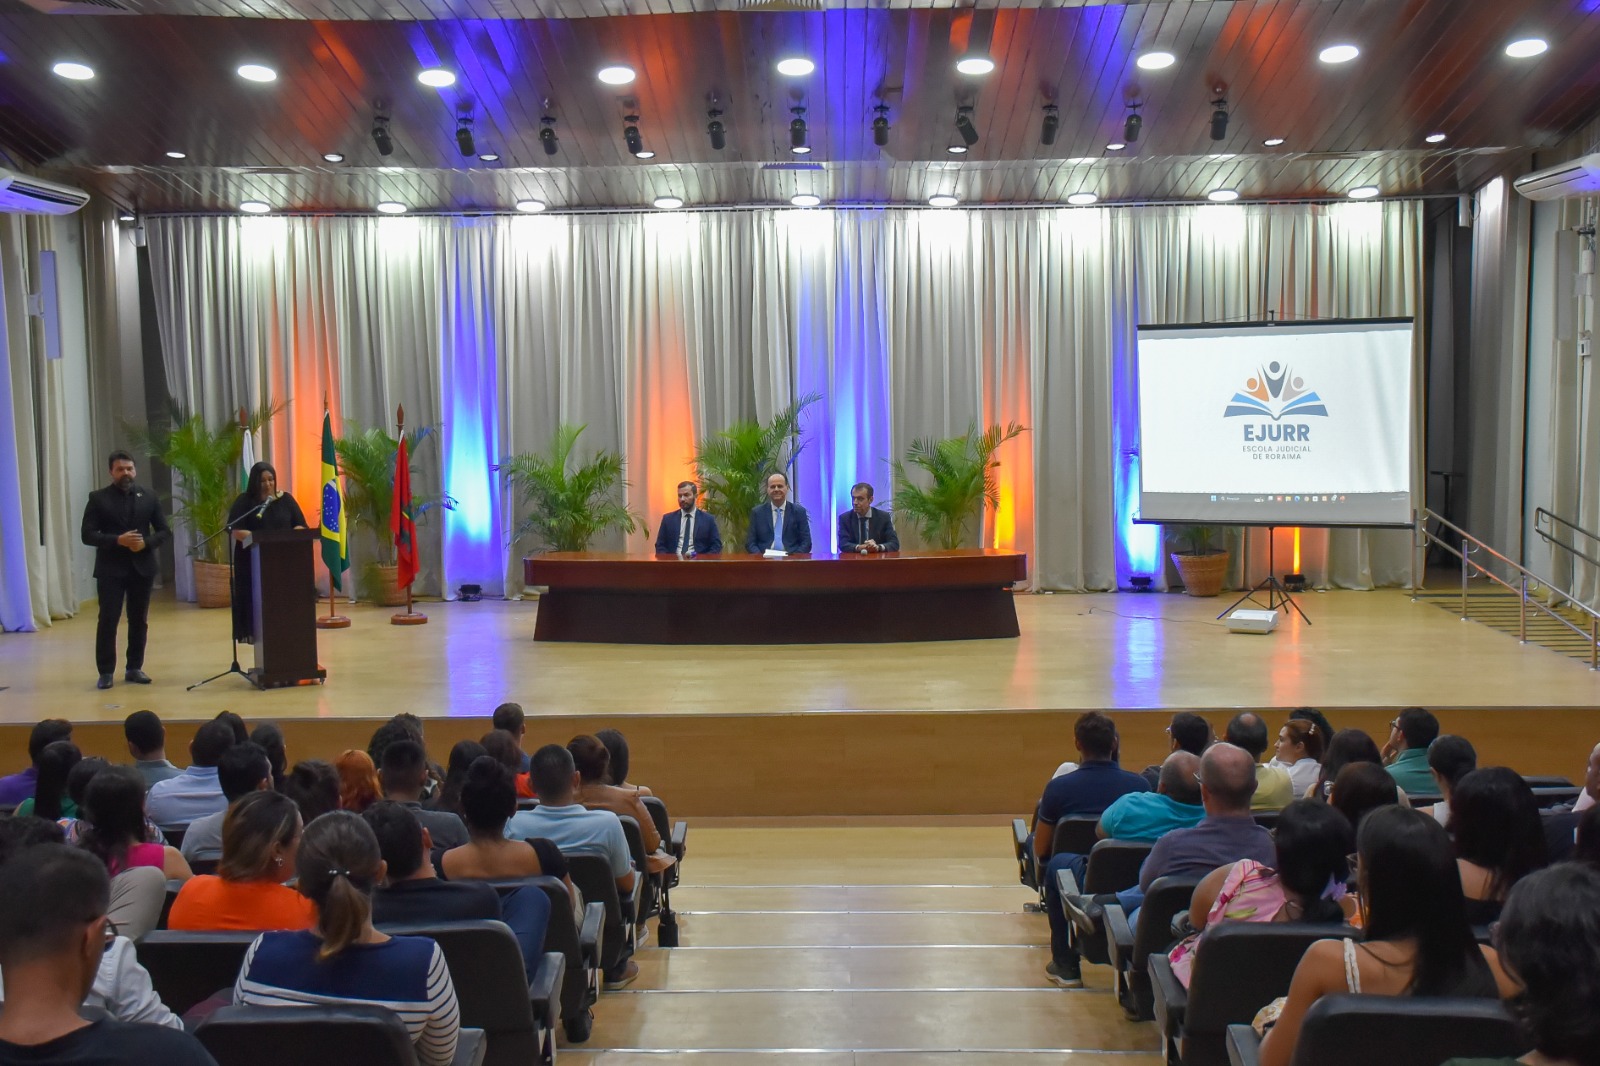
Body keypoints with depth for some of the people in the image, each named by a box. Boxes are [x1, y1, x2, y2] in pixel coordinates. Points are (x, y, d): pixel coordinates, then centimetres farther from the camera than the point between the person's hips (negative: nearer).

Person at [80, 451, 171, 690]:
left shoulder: (149, 498, 7)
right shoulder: (98, 498, 0)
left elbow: (164, 531, 6)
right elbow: (88, 535, -6)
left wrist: (146, 542, -13)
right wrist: (117, 540, -19)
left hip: (142, 567, 3)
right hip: (110, 569, -3)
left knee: (139, 620, 8)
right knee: (108, 620, -3)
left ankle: (134, 668, 17)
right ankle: (105, 672, 3)